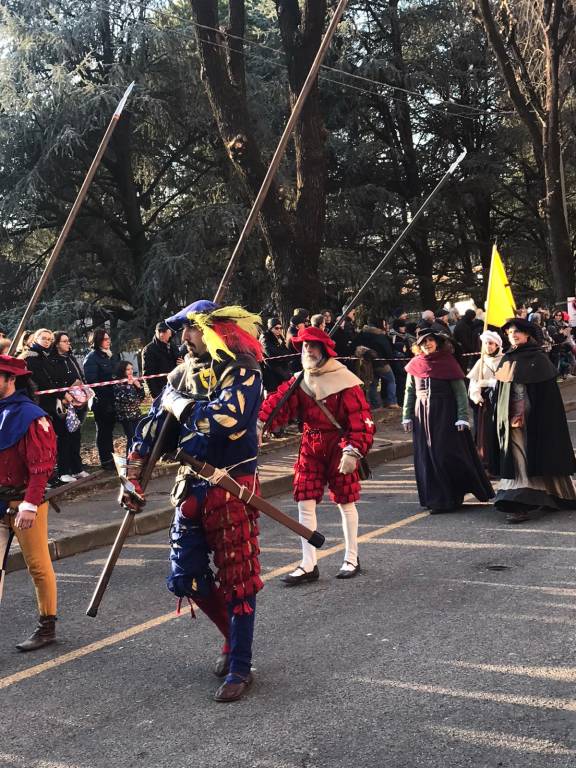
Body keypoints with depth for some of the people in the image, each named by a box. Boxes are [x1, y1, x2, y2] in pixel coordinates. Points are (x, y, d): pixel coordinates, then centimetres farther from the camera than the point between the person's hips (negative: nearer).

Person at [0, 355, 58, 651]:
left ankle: (47, 627, 18)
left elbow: (41, 467, -19)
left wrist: (29, 505, -24)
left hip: (25, 502, -7)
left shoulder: (30, 416, -15)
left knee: (38, 565, 5)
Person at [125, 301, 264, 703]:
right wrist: (133, 478, 13)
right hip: (192, 485, 7)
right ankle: (234, 636, 33)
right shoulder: (185, 372, 9)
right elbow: (152, 426, 13)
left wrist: (178, 404, -16)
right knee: (186, 578, 11)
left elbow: (227, 419, -31)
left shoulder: (242, 371, -12)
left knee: (237, 579, 1)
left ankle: (240, 668, 12)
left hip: (232, 486, -7)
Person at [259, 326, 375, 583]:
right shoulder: (299, 382, 4)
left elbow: (361, 420, -16)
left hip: (340, 446, -5)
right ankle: (308, 565, 10)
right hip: (310, 446, 5)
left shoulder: (345, 382, -12)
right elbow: (277, 402, -9)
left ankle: (352, 559, 24)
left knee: (345, 502, 7)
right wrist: (259, 423, -26)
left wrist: (353, 452, -24)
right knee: (305, 502, 2)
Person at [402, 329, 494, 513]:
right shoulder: (415, 365, 7)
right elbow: (409, 392, 12)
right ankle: (433, 497, 14)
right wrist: (407, 416, 7)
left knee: (446, 455, -4)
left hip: (445, 414, -4)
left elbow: (460, 391, -5)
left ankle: (447, 499, 5)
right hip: (422, 415, 4)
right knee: (426, 457, 5)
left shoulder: (448, 362, -3)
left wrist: (462, 417, -12)